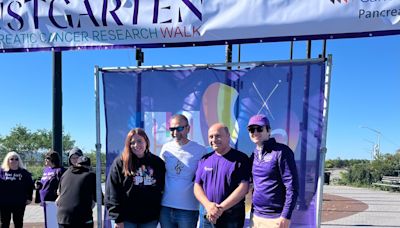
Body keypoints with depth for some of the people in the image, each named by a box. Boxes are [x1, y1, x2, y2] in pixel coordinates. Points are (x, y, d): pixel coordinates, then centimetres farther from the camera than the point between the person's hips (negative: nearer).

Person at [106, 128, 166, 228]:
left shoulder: (157, 162, 4)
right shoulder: (120, 162, -5)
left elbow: (162, 188, 9)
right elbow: (112, 192, -7)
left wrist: (158, 212, 4)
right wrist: (117, 218, -11)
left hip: (150, 219, 3)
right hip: (126, 219, -2)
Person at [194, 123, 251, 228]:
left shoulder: (241, 159, -5)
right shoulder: (204, 160, 8)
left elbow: (243, 188, -12)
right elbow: (197, 186, 5)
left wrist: (221, 208, -17)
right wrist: (208, 205, -13)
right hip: (206, 217, 4)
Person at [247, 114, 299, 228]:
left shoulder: (281, 151, -11)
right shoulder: (254, 155, 8)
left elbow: (292, 187, -14)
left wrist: (285, 216, -17)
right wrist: (253, 212, 12)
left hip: (275, 218, -6)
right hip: (255, 215, 6)